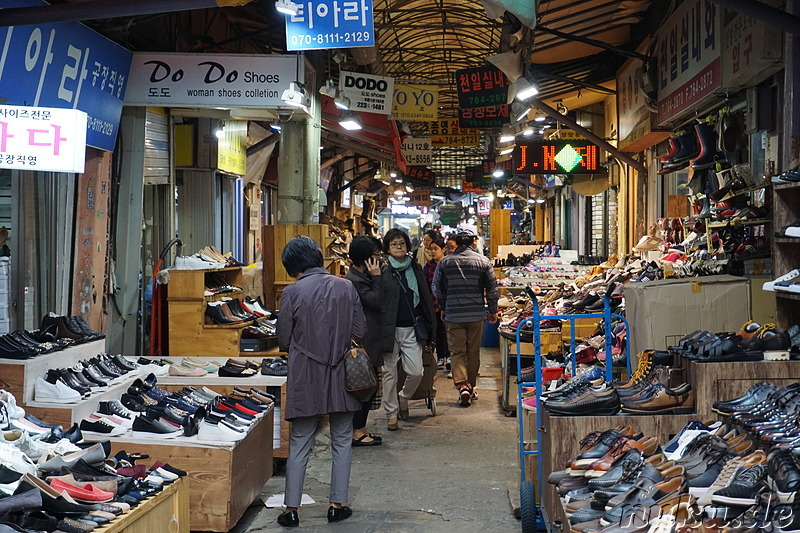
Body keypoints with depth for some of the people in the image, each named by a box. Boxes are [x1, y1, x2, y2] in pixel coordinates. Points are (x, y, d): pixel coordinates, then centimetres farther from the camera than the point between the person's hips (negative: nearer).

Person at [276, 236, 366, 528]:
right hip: (341, 376, 2)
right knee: (342, 442, 14)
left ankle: (291, 509, 13)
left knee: (299, 445, 9)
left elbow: (283, 341, -5)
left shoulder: (293, 292, -11)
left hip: (305, 378, -2)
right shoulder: (346, 287, -3)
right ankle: (338, 505, 18)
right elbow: (360, 331, 0)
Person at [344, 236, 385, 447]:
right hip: (362, 342, -11)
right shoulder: (354, 280, -17)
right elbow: (376, 301, -22)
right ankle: (357, 432, 4)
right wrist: (377, 276, -18)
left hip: (370, 341, 11)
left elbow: (377, 302, 15)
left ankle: (361, 428, 22)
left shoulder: (363, 276, 15)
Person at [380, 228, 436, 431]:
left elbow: (425, 298, 13)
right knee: (390, 372, 6)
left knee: (416, 371, -4)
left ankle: (403, 397, 27)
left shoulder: (415, 268, 10)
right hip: (390, 329, -3)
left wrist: (429, 325, 9)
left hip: (411, 329, 3)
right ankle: (391, 414, 20)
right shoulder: (383, 271, -2)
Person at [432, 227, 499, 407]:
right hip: (476, 314, 1)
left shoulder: (445, 262, -1)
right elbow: (492, 288, 1)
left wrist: (443, 308, 19)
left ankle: (462, 385, -16)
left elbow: (437, 288, 5)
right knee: (473, 352, 12)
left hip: (453, 315, 0)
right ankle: (471, 387, 21)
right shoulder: (483, 261, -2)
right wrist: (493, 311, 14)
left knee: (457, 352, 2)